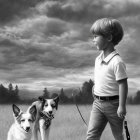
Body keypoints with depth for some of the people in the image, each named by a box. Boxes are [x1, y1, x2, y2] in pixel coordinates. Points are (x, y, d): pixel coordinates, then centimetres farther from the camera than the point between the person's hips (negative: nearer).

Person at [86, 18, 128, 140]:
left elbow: (123, 85, -19)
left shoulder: (117, 61, -19)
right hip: (97, 102, 7)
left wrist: (122, 106, -20)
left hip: (112, 103, -6)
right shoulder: (98, 59, 6)